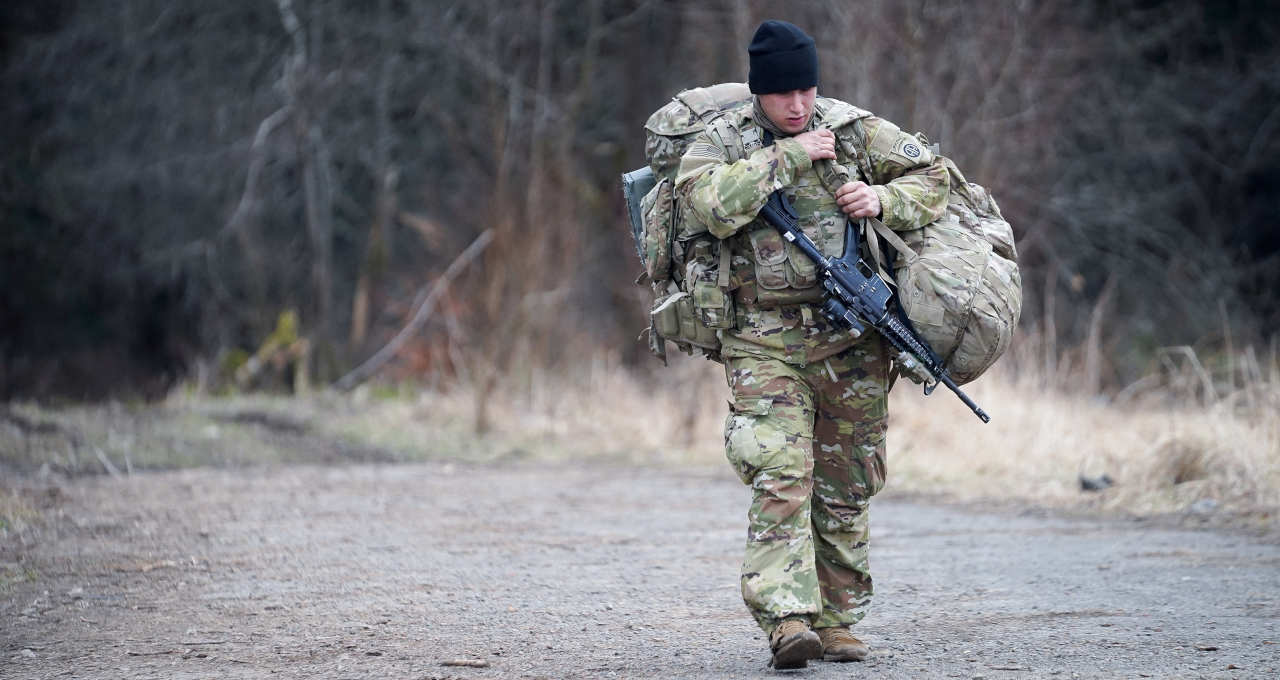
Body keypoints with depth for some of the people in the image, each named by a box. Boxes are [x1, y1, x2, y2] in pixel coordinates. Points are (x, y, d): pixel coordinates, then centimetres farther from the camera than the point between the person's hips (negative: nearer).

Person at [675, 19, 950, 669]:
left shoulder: (856, 129, 6)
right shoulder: (716, 144, 0)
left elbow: (931, 175, 12)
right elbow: (713, 203, -20)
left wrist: (884, 199, -9)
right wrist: (789, 156, -18)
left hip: (853, 340, 3)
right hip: (765, 341, -3)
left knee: (846, 487, 8)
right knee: (779, 475, -17)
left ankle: (836, 620, 18)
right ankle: (787, 620, -24)